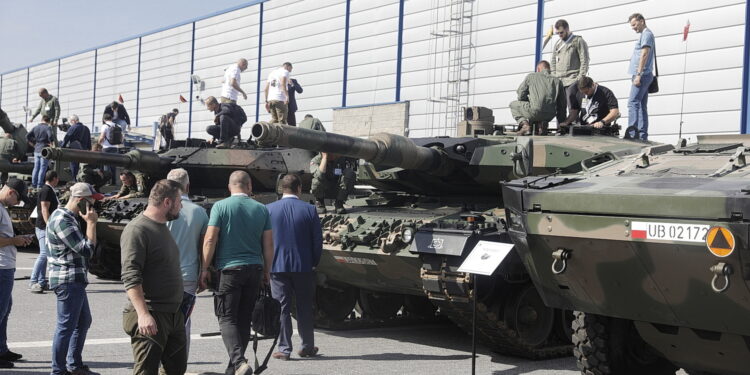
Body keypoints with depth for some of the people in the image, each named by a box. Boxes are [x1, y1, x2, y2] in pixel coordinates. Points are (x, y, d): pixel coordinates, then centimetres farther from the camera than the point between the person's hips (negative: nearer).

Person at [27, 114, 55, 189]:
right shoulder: (48, 128, -9)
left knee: (36, 168, 11)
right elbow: (50, 136, -26)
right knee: (43, 168, -2)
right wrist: (50, 143, -10)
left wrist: (33, 144, 12)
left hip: (36, 150, 5)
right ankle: (39, 185, -4)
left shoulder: (35, 128, 9)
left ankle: (33, 184, 12)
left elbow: (28, 136, 5)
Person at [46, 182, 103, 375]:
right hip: (68, 280, -11)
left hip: (74, 280, 11)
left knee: (83, 321, 19)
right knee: (66, 326, -4)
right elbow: (86, 250, -23)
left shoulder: (68, 217, 14)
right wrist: (91, 223, -18)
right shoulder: (62, 220, -20)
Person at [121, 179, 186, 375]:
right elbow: (130, 277, -22)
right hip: (150, 318, -10)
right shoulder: (137, 230, -14)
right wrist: (143, 314, -29)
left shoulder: (162, 227, 17)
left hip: (174, 314, 10)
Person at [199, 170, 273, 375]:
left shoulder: (220, 206, -4)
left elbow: (210, 240, -9)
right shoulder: (262, 209, 6)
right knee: (244, 319, 12)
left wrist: (205, 269, -2)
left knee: (227, 318, -1)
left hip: (229, 269, -4)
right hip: (254, 269, 4)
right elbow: (269, 245, 7)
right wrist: (266, 271, 17)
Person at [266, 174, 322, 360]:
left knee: (282, 308, 4)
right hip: (303, 267, 0)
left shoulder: (269, 210, -2)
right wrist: (314, 262, 10)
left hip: (277, 266, 0)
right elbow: (318, 240, -2)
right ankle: (307, 346, 20)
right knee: (305, 307, 12)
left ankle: (284, 348, 4)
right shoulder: (309, 209, -4)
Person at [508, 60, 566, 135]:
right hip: (550, 116, 4)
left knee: (513, 104, 24)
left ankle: (524, 124, 0)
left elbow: (521, 96, 14)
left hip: (535, 111, -4)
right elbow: (562, 105, 20)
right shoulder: (557, 81, 19)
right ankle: (541, 123, 10)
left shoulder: (531, 76, 13)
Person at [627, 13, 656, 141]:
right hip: (644, 76, 10)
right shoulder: (644, 35, 24)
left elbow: (644, 55, -16)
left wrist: (638, 75, -21)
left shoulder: (646, 34, -6)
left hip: (642, 75, -10)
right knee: (642, 106, 8)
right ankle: (642, 136, 7)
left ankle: (632, 134, -25)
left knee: (633, 103, -17)